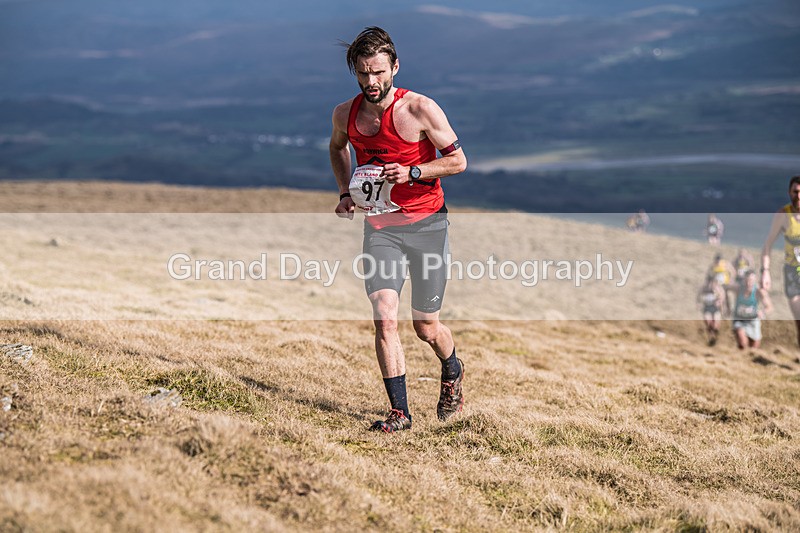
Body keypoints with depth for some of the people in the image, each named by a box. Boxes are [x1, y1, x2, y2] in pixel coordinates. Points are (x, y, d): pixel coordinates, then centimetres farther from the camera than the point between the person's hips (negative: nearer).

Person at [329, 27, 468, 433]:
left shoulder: (420, 109, -13)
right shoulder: (345, 113, 0)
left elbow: (458, 161, -6)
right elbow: (337, 147, 24)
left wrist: (411, 173, -20)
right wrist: (345, 192, 8)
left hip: (426, 225, -2)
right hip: (379, 226, 3)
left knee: (426, 328, 7)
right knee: (385, 319, -14)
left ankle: (452, 372, 41)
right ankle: (399, 412, -5)